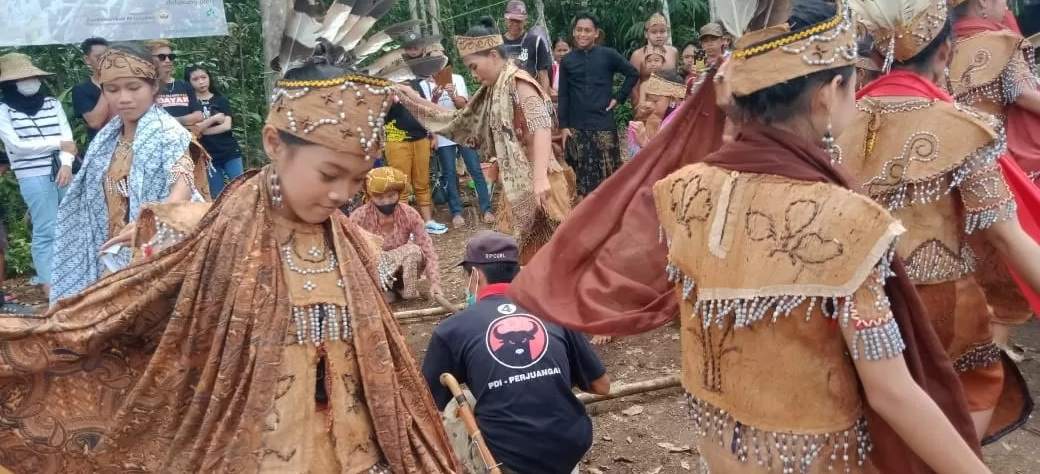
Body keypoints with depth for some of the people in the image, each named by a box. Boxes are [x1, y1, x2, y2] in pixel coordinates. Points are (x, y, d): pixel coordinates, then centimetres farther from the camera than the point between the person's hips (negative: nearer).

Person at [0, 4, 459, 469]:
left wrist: (415, 459, 11)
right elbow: (88, 326, -8)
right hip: (248, 455, -3)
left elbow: (378, 369, 6)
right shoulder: (211, 242, -16)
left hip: (356, 455, 4)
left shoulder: (355, 248, -3)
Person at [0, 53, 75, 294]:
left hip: (62, 171, 4)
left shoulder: (53, 104, 10)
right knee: (46, 231, -5)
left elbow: (67, 136, 4)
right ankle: (49, 284, 2)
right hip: (33, 177, -3)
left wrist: (67, 164, -13)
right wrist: (57, 143, -6)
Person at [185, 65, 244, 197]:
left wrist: (201, 130, -12)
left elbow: (226, 126, -7)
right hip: (207, 156, 0)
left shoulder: (221, 99, 5)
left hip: (230, 152, 0)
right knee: (216, 196, 4)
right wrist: (214, 118, -9)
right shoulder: (188, 102, 3)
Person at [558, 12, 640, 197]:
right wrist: (563, 126, 0)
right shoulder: (567, 61, 6)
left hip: (603, 125, -2)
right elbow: (563, 96, 6)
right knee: (580, 176, 4)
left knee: (608, 174, -1)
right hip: (576, 128, 2)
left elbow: (633, 74, 7)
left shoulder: (608, 55, 0)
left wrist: (618, 98, 1)